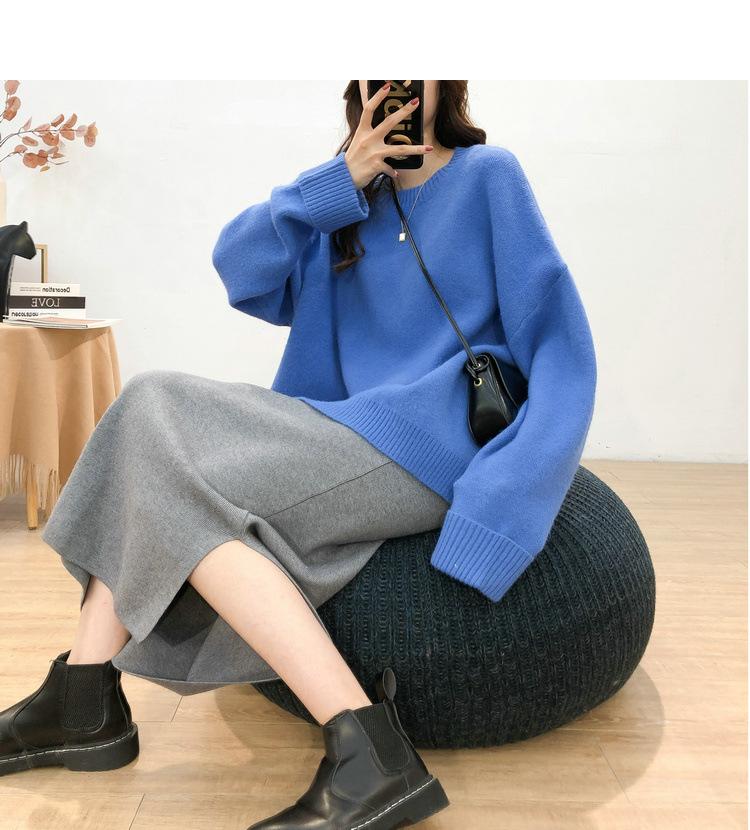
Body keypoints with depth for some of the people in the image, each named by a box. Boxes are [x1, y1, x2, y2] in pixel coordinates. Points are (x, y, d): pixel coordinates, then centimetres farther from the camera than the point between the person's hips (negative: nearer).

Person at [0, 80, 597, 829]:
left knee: (178, 489, -19)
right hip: (352, 431, 7)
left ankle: (368, 753, -26)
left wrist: (508, 495, -22)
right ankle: (82, 704, -5)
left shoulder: (489, 175, -1)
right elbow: (240, 267, 6)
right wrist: (341, 179, -5)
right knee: (153, 408, -3)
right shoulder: (354, 203, 18)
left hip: (422, 444, -7)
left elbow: (560, 344, -9)